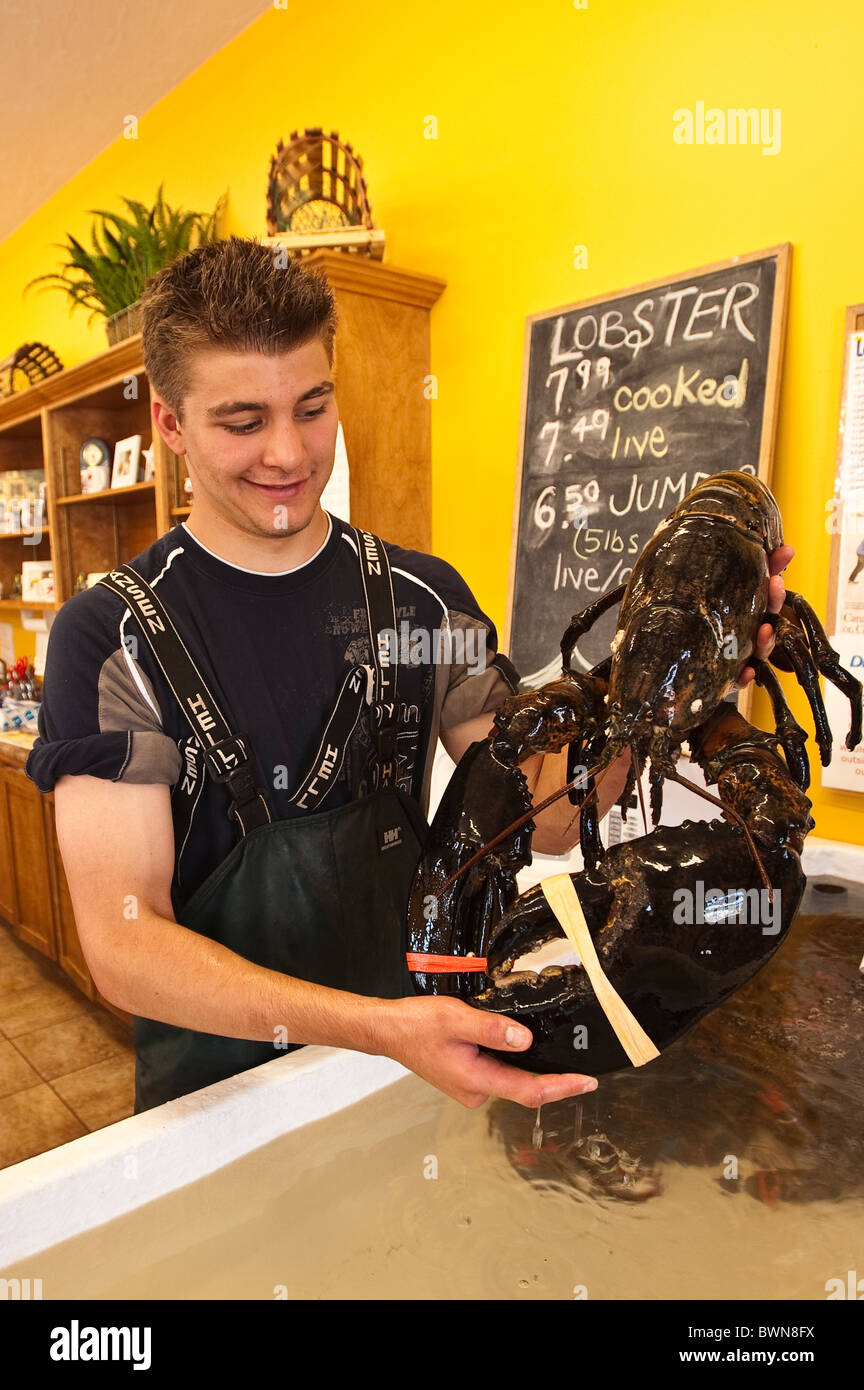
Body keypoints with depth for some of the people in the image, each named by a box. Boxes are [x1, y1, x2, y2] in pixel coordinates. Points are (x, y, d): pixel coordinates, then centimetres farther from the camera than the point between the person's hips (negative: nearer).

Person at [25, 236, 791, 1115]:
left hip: (407, 1056, 3)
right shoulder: (110, 637, -16)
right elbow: (121, 944, -22)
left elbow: (545, 818, -6)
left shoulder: (422, 597, -5)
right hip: (214, 1090, -2)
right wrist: (378, 1026, -35)